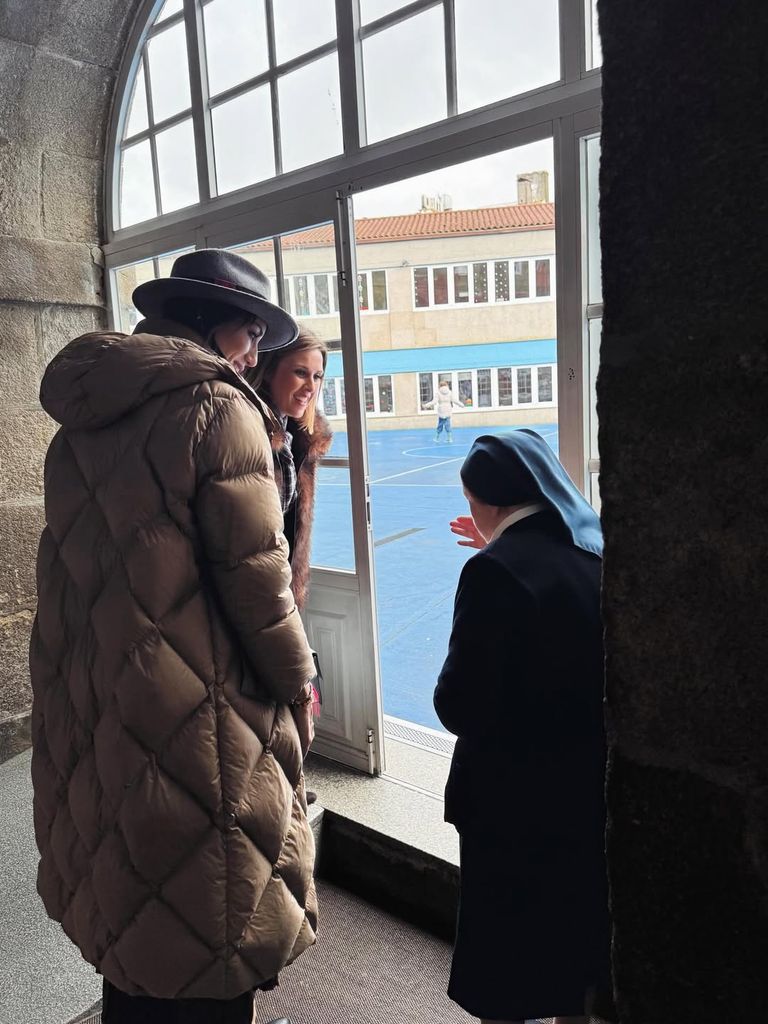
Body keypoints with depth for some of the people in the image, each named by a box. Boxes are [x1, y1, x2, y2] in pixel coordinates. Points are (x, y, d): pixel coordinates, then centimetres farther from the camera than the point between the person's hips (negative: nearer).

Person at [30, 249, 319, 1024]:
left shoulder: (83, 419, 9)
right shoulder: (216, 406, -14)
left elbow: (78, 568, 13)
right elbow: (255, 575, -16)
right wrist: (298, 683, -1)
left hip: (89, 715, 8)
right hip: (194, 725, -7)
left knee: (131, 926, 25)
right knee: (202, 952, 11)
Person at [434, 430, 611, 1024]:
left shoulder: (494, 571, -24)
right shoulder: (596, 549, -2)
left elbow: (461, 707, -23)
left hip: (517, 802, -6)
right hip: (592, 788, 7)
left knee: (506, 955, 16)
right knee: (580, 933, 26)